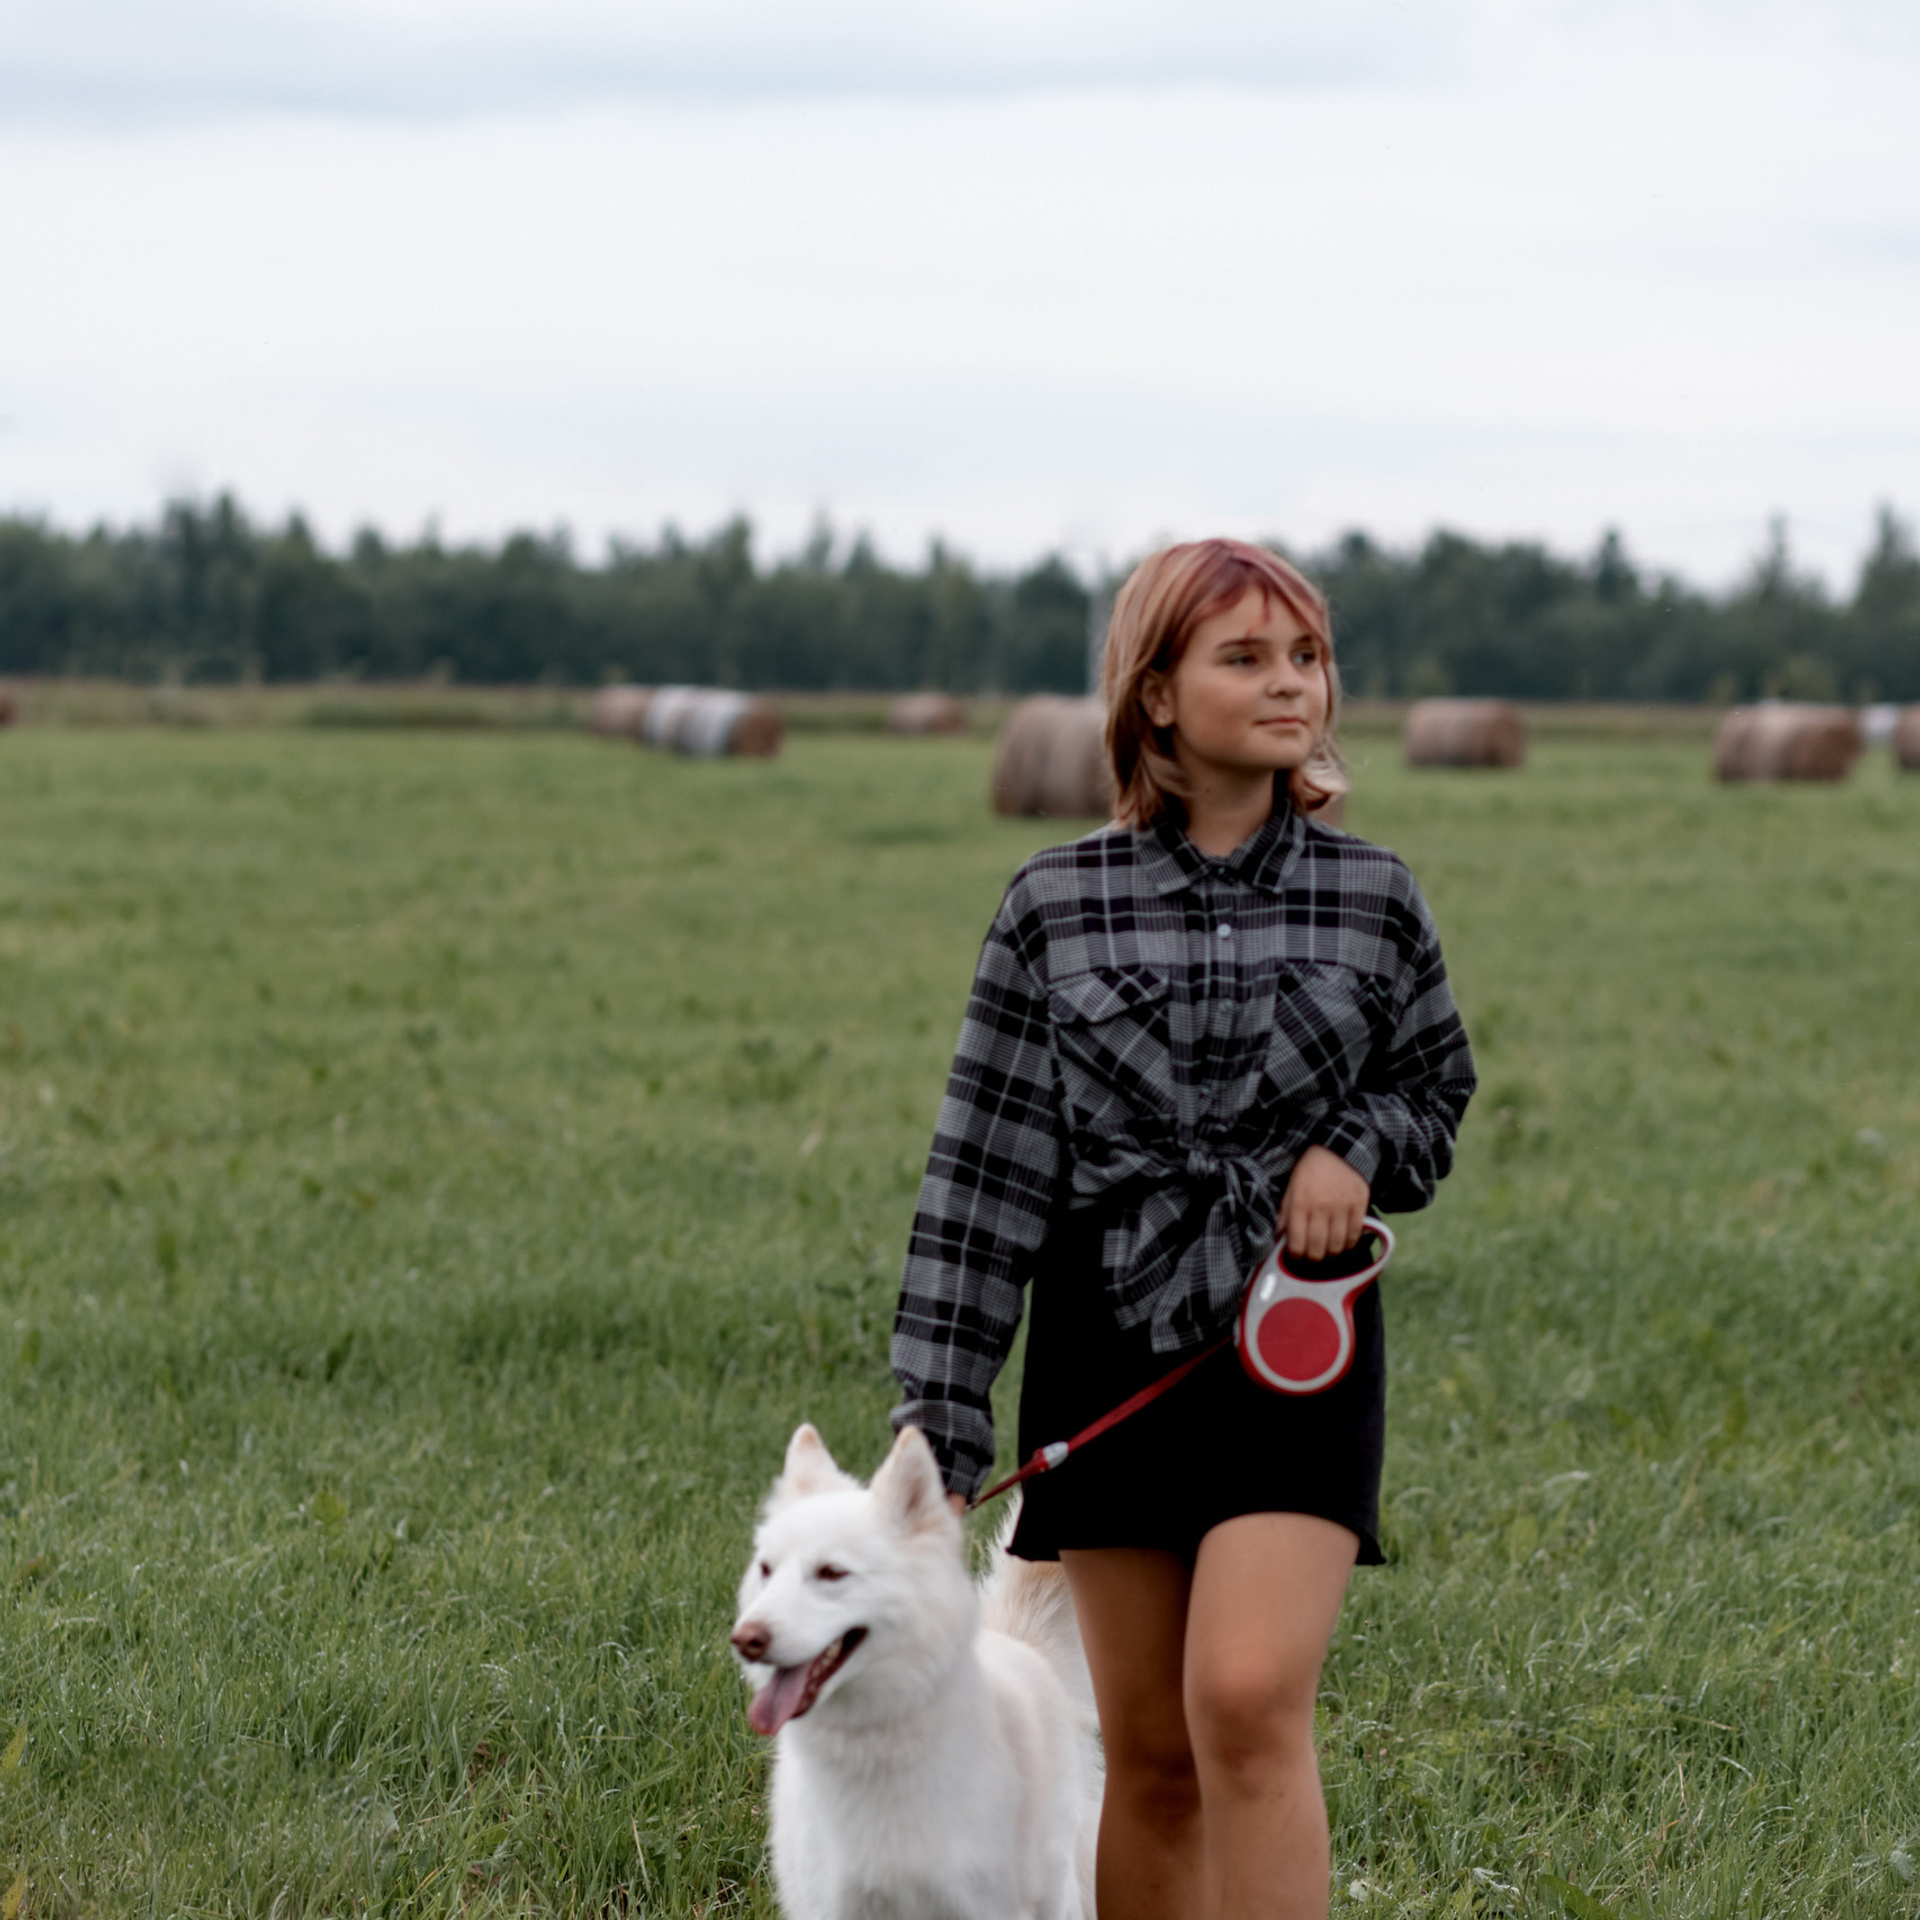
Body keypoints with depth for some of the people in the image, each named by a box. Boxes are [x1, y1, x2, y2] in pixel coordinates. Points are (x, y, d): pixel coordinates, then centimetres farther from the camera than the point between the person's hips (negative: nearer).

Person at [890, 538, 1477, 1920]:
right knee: (1149, 1755, 7)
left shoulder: (1371, 897, 2)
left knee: (1247, 1696, -19)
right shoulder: (1057, 903, 0)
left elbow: (1437, 1085, 17)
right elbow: (987, 1163, 1)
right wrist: (940, 1414, -2)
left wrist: (1357, 1144, -7)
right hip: (1112, 1339, 1)